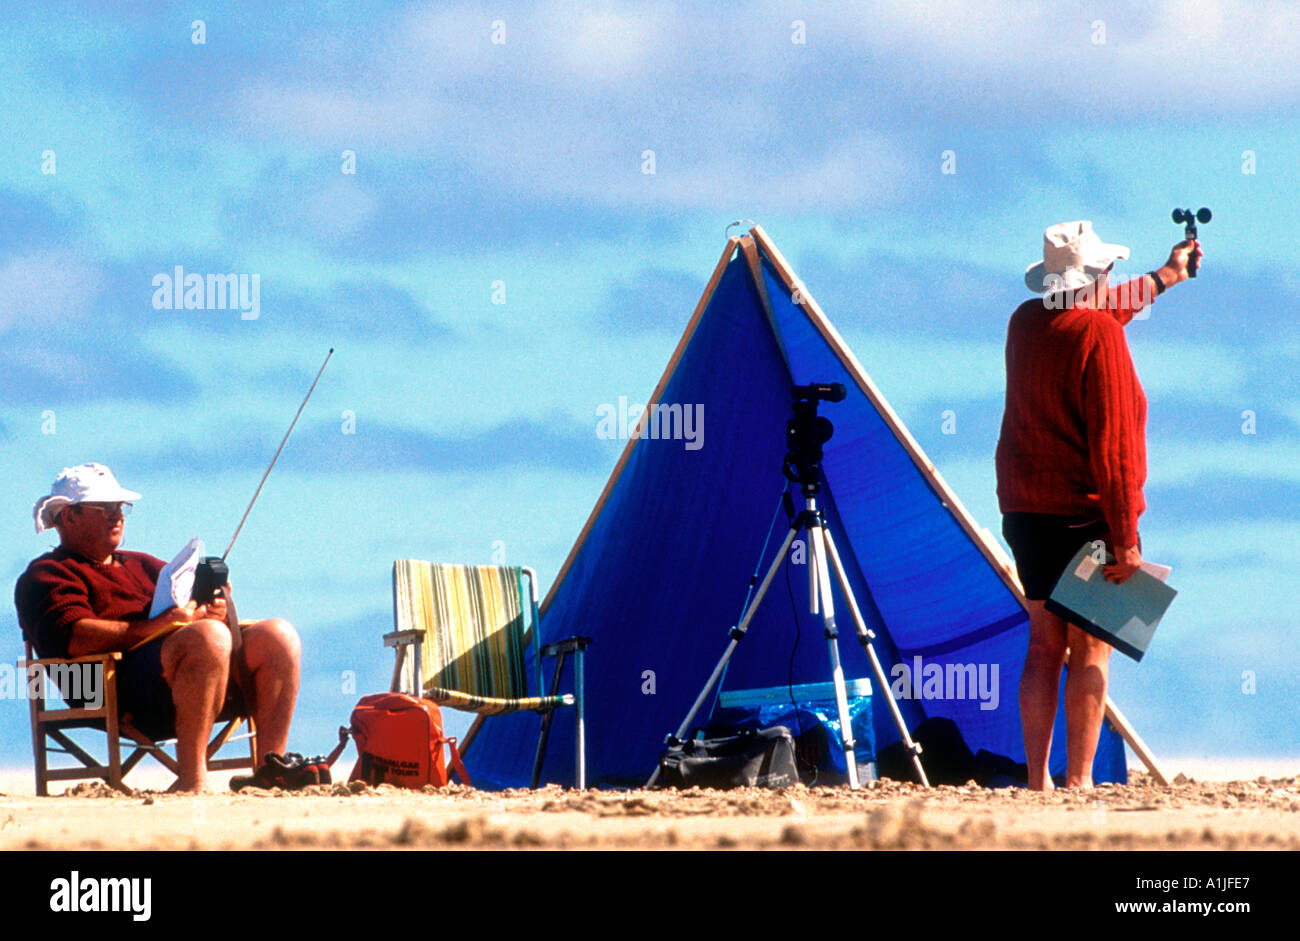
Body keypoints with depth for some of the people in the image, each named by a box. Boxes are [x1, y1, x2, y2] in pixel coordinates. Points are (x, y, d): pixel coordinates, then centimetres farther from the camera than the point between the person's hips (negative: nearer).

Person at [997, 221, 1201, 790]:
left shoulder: (1025, 322, 8)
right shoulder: (1099, 336, -15)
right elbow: (1111, 444, -18)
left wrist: (1163, 278, 46)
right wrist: (1126, 539, -16)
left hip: (1025, 509, 7)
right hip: (1084, 514, -7)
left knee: (1044, 645, 12)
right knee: (1090, 648, -3)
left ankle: (1037, 781, 10)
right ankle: (1078, 783, -6)